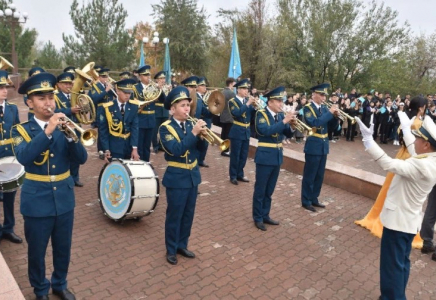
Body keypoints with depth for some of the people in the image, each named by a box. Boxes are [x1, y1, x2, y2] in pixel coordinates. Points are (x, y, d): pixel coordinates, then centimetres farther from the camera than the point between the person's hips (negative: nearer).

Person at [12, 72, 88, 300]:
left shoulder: (63, 126, 1)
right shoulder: (21, 130, -6)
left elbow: (81, 158, -9)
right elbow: (23, 157, -26)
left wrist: (70, 135, -24)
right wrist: (47, 131, -33)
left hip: (64, 197, 3)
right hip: (37, 200, -2)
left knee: (63, 248, 16)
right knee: (37, 250, 13)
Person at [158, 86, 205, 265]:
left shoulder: (191, 124, 5)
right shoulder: (165, 128, -11)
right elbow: (176, 150, -26)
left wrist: (202, 134, -15)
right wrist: (194, 133, -30)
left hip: (193, 176, 6)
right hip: (177, 178, -6)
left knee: (188, 214, 16)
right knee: (174, 215, 6)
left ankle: (182, 245, 34)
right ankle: (171, 250, 24)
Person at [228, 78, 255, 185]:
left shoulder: (247, 101, 10)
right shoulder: (232, 101, -9)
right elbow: (236, 113, -27)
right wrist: (248, 103, -27)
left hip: (246, 132, 6)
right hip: (237, 132, -6)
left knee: (244, 155, 13)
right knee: (235, 155, 1)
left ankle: (240, 174, 27)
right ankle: (233, 176, 13)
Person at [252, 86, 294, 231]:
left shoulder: (280, 115, 8)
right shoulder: (261, 114, -10)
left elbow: (288, 134, 6)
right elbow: (265, 130, -28)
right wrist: (284, 121, -27)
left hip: (277, 156, 6)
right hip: (265, 156, -6)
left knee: (269, 190, 16)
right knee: (260, 190, 5)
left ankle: (265, 215, 30)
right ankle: (257, 218, 19)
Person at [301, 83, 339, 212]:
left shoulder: (324, 108, 10)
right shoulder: (308, 108, -9)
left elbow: (333, 127, 9)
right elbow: (314, 123, -27)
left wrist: (335, 116, -8)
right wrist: (330, 113, -22)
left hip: (324, 146, 7)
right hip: (313, 146, -7)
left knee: (319, 175, 14)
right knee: (309, 175, 2)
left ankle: (314, 199, 27)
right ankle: (306, 201, 13)